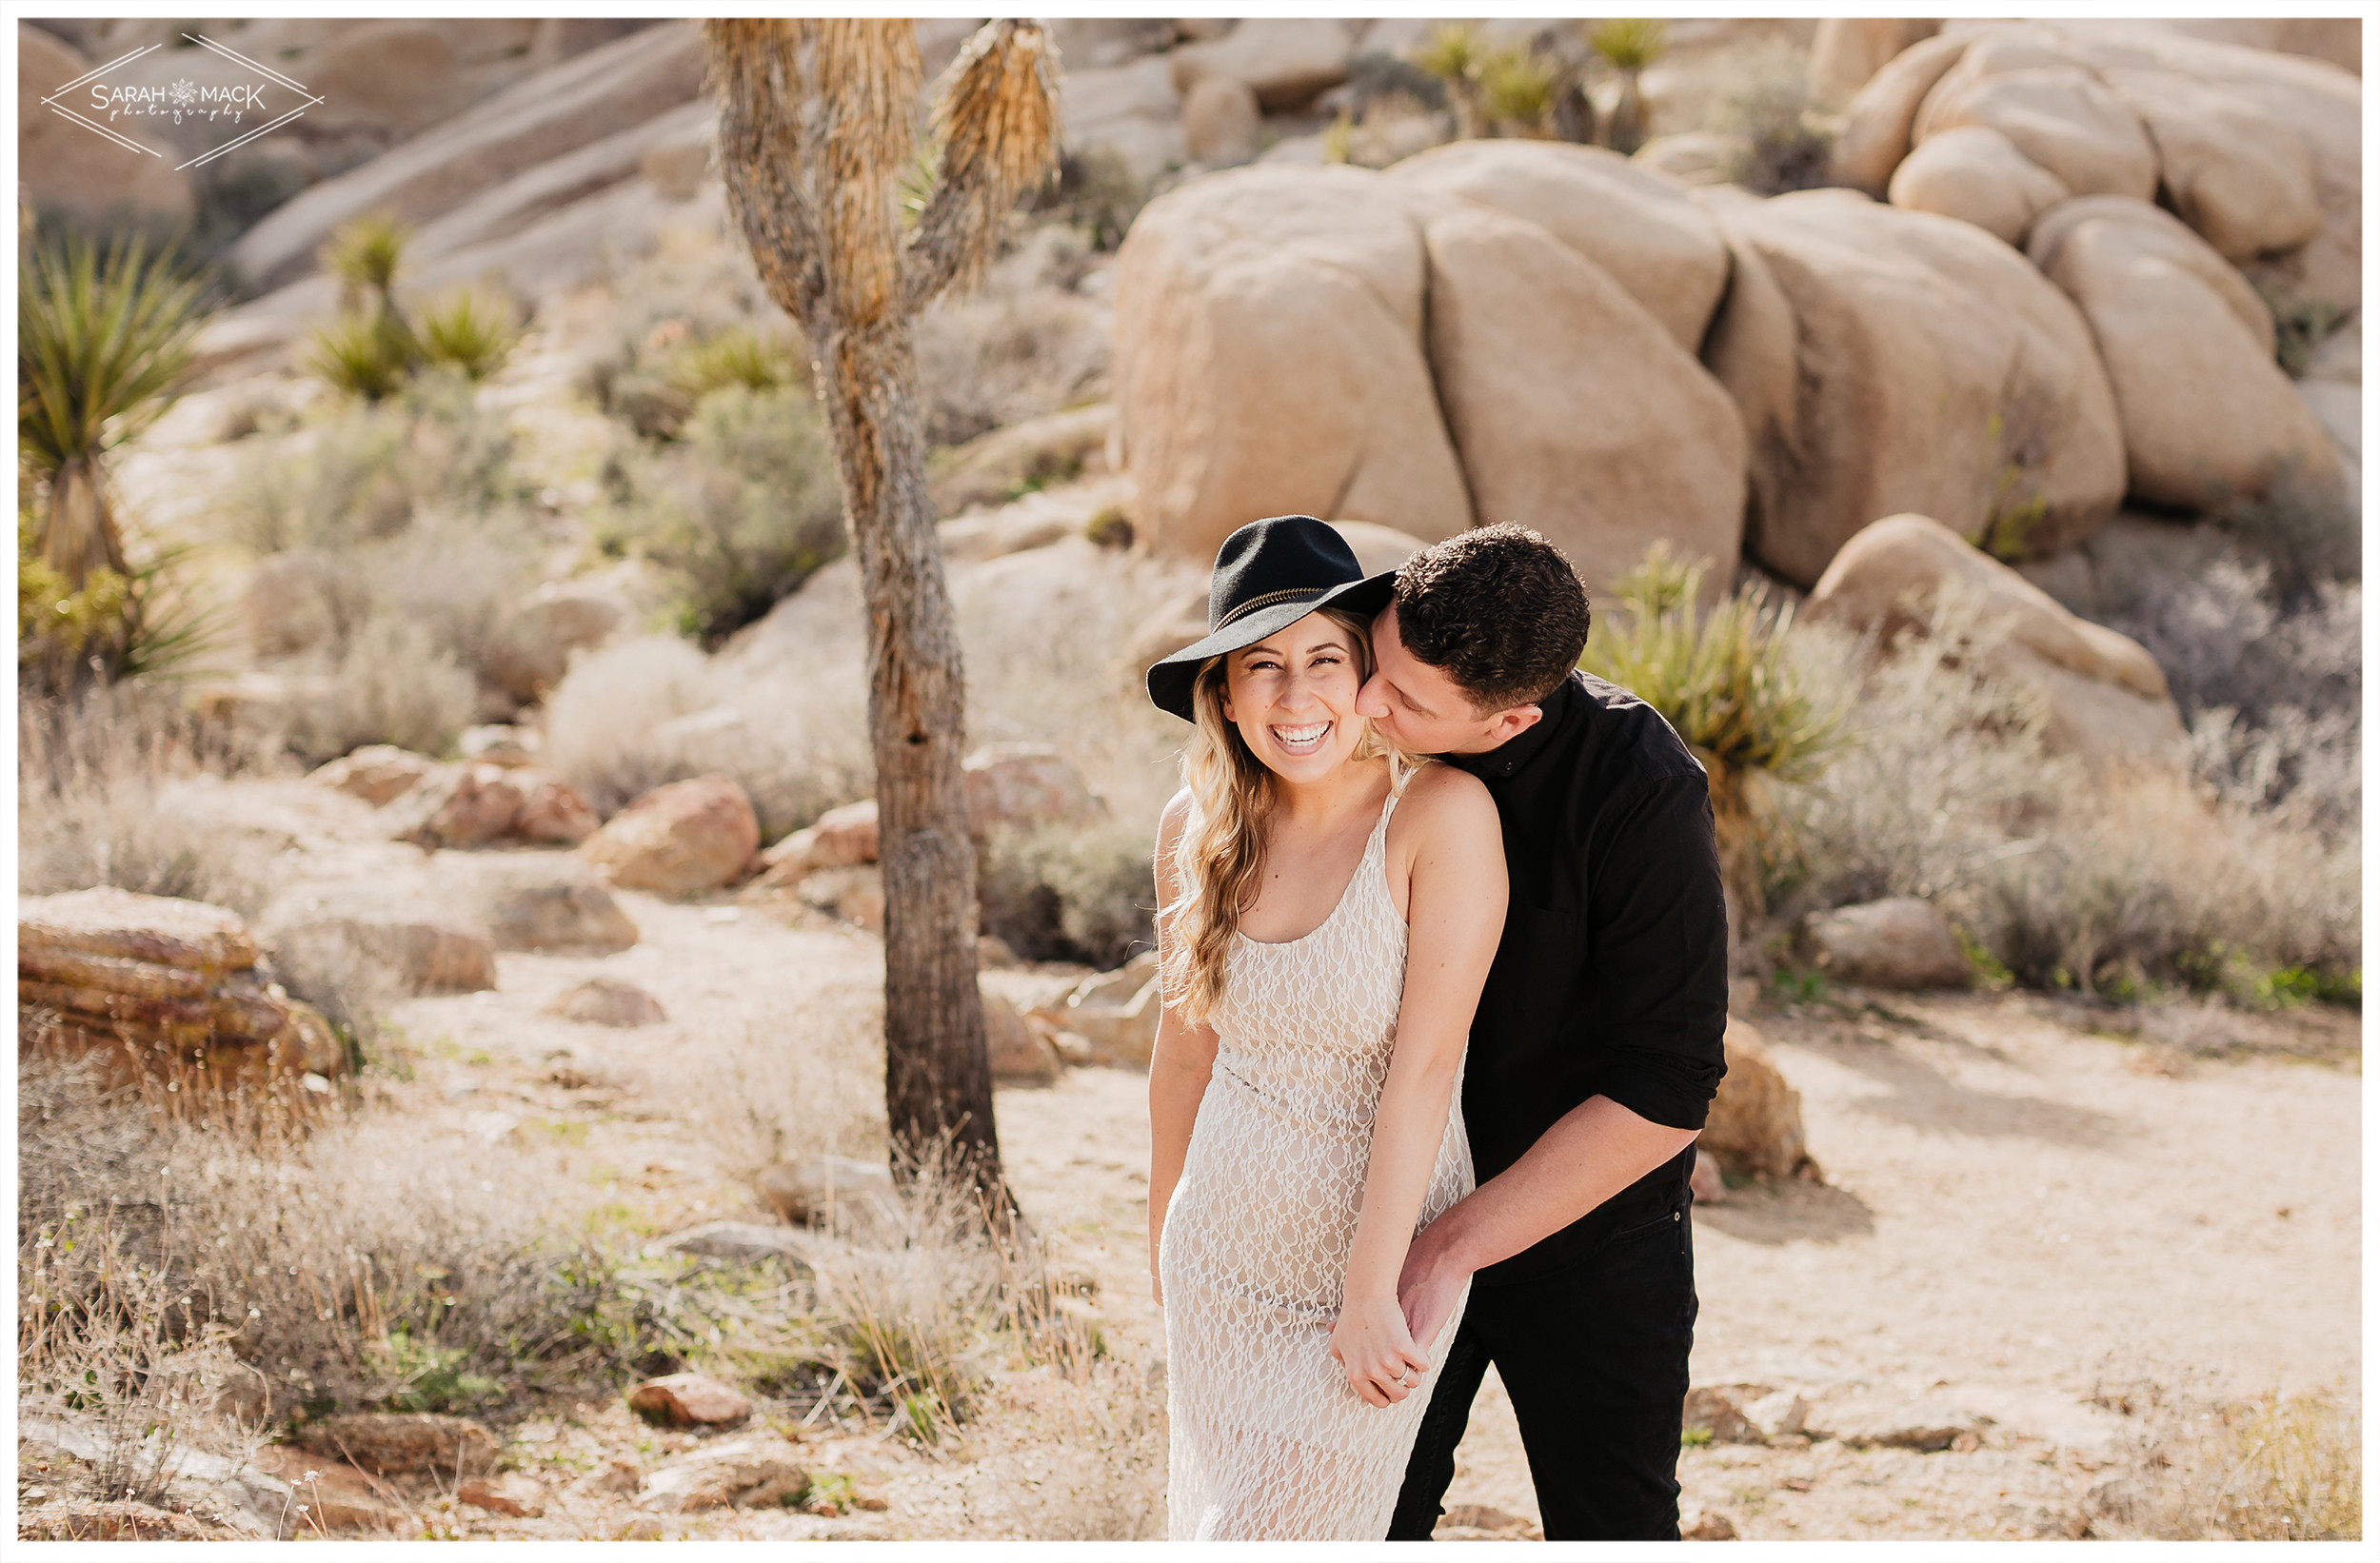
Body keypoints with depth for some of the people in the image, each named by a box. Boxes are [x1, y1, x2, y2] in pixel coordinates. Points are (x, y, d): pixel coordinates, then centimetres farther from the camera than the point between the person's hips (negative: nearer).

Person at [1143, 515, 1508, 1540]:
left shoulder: (1440, 814, -20)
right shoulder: (1196, 830, -4)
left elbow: (1424, 1068, -21)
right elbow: (1186, 1046, 8)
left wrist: (1370, 1295, -21)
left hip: (1379, 1254, -4)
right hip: (1222, 1254, 5)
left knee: (1292, 1528, 4)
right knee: (1210, 1518, 17)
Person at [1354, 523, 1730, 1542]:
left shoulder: (1642, 794, -23)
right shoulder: (1364, 743, -10)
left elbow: (1665, 1095, -23)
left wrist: (1454, 1249, -24)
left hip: (1589, 1237, -3)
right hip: (1392, 1225, 3)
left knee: (1612, 1530, 8)